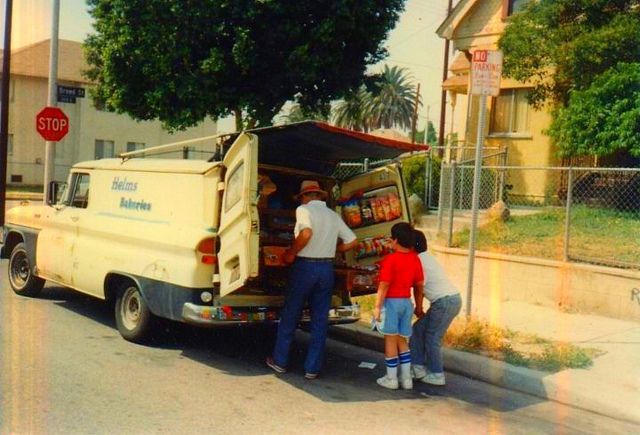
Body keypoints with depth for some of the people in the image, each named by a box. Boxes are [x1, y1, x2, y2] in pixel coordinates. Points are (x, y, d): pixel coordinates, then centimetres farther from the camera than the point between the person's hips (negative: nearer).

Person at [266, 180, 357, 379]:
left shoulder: (304, 209, -7)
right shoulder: (333, 215, 10)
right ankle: (312, 368, 12)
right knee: (320, 320, 9)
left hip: (305, 267, -4)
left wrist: (291, 253, -14)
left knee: (289, 316, 11)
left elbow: (306, 232, -26)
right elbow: (352, 241, 10)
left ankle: (279, 361, 20)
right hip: (327, 269, 4)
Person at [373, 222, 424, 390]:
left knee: (391, 340, 2)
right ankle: (406, 378, 15)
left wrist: (377, 306, -12)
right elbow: (419, 285, 9)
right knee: (402, 340, 15)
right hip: (406, 302, 6)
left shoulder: (390, 259, -14)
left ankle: (391, 378, 8)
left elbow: (384, 285, -16)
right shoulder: (415, 259, 4)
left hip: (391, 302, -6)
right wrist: (419, 306, 19)